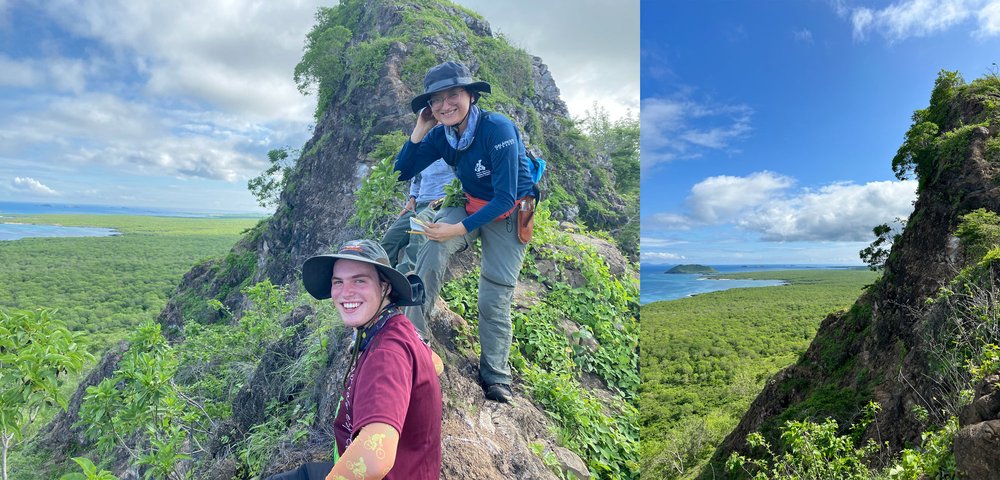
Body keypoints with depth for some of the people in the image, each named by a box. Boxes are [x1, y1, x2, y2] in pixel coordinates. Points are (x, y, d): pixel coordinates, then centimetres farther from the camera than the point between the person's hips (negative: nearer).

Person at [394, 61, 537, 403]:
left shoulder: (497, 128, -26)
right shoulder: (441, 135, -8)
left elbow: (504, 198, -27)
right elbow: (402, 172, -5)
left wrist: (458, 229, -30)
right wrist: (419, 130, -16)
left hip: (509, 215, -4)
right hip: (470, 205, 4)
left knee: (494, 298, -4)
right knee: (433, 249, -26)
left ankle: (496, 376, 16)